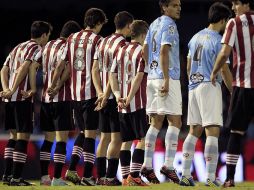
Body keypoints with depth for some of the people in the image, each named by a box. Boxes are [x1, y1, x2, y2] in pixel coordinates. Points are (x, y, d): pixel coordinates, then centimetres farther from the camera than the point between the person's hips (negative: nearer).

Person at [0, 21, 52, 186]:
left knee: (14, 135, 16)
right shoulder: (36, 48, -5)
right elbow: (24, 68, -20)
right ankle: (16, 177, -7)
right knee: (23, 136, -4)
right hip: (23, 97, -8)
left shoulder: (18, 47, 21)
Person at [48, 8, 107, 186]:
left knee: (83, 131, 18)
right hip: (91, 92, -6)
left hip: (75, 93, 6)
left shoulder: (72, 38, 10)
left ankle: (72, 169, 10)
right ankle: (87, 176, -4)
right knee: (90, 134, -2)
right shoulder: (97, 40, -7)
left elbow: (60, 65, 9)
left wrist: (53, 86, 15)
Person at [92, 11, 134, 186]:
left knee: (105, 137, 12)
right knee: (117, 138, -5)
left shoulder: (103, 42, 14)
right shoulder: (123, 44, -12)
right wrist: (106, 95, -18)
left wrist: (100, 92, 5)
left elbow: (95, 70, 12)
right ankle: (110, 177, -6)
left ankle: (100, 176, 12)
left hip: (105, 98, 8)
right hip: (117, 97, -8)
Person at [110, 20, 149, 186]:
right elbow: (138, 77, -15)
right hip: (138, 103, -7)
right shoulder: (142, 52, -7)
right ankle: (134, 176, -13)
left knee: (126, 141, 10)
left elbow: (113, 76, 9)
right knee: (143, 139, -4)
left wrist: (118, 96, 1)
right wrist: (129, 99, -14)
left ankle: (126, 176, 9)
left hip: (123, 105, 7)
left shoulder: (121, 51, 14)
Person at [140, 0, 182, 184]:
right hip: (168, 77, -8)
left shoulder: (154, 24, 16)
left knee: (156, 122, 10)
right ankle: (168, 165, -13)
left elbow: (145, 50, 20)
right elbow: (164, 52, -18)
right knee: (174, 121, -6)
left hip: (152, 77, 8)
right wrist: (166, 79, -21)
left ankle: (147, 165, 7)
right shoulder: (169, 25, -9)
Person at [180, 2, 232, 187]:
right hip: (210, 87, -8)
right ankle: (210, 177, -14)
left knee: (194, 132, 13)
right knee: (213, 132, -8)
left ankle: (186, 175, 10)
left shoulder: (196, 37, 13)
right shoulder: (218, 40, -10)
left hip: (193, 87, 8)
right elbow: (224, 70, -11)